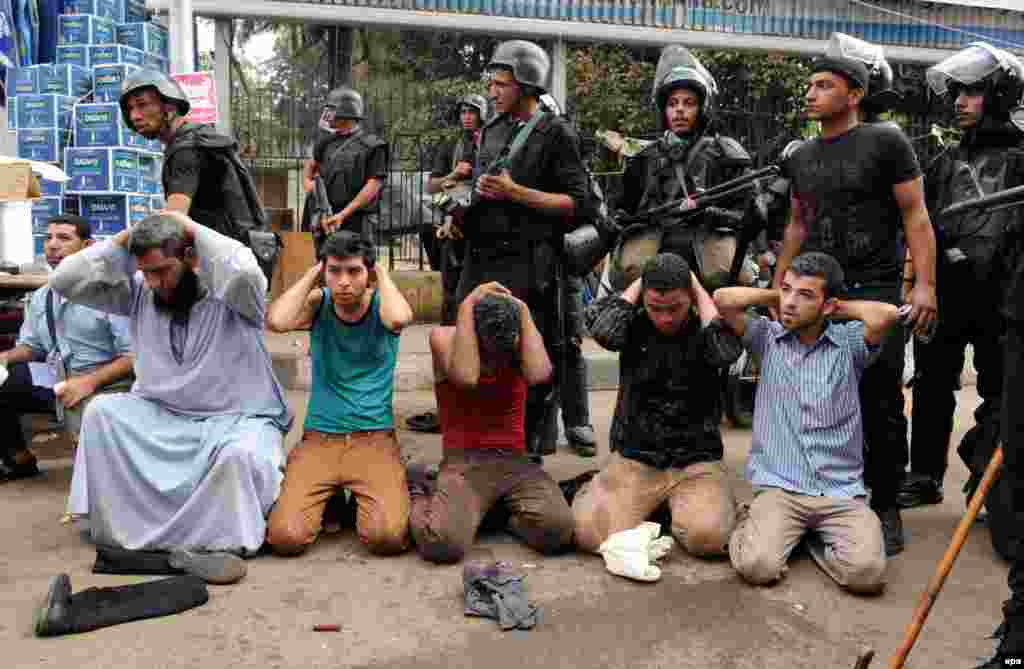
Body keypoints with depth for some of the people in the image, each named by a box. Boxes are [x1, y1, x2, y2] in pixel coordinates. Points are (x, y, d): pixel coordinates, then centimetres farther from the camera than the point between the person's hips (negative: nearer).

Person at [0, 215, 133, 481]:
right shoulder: (41, 296, 15)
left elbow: (135, 355, -15)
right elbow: (31, 346, 25)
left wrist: (90, 382, -25)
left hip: (103, 385, -8)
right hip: (55, 379, 8)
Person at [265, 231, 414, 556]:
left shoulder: (381, 304, -3)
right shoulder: (318, 302, 1)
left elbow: (399, 318, -29)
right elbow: (276, 321, -21)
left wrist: (383, 274, -12)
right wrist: (312, 274, -9)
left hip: (374, 439, -1)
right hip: (318, 439, 1)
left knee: (388, 537, -23)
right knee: (286, 538, -18)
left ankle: (360, 498, 12)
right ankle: (327, 498, 15)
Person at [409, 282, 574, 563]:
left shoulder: (521, 343, 5)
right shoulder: (445, 338, -3)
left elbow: (539, 374, -17)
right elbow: (466, 377, -24)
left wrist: (524, 312, -9)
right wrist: (468, 305, -18)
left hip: (515, 461, 3)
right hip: (464, 461, -2)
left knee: (557, 531, -26)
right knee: (442, 542, -30)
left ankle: (508, 511, 8)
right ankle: (420, 496, 6)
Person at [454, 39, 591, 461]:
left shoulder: (555, 134, -3)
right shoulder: (492, 131, 18)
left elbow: (576, 204, -9)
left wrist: (515, 192, -14)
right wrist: (460, 214, 8)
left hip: (525, 267, -7)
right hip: (480, 263, 7)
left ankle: (528, 455, 7)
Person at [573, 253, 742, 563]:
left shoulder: (705, 331, 0)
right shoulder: (634, 326, 1)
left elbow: (727, 351, -24)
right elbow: (602, 329, -23)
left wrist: (699, 287, -11)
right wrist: (639, 282, -7)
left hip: (696, 462, 1)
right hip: (633, 458, 0)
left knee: (708, 535, -28)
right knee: (589, 533, -23)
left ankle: (680, 506, 9)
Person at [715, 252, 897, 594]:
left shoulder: (849, 343, 4)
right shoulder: (767, 337, 7)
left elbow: (886, 314, -16)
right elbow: (724, 299, -7)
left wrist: (839, 307, 2)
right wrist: (775, 295, 6)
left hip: (842, 491, 1)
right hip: (779, 487, 0)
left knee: (868, 572, -23)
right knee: (758, 566, -24)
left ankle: (815, 535, 8)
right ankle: (753, 523, 11)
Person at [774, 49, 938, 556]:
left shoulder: (886, 141, -1)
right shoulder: (800, 157, 14)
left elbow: (915, 216, -4)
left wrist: (924, 284, -13)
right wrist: (777, 286, 17)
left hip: (873, 291, -5)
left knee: (880, 407, 0)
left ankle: (884, 506, 13)